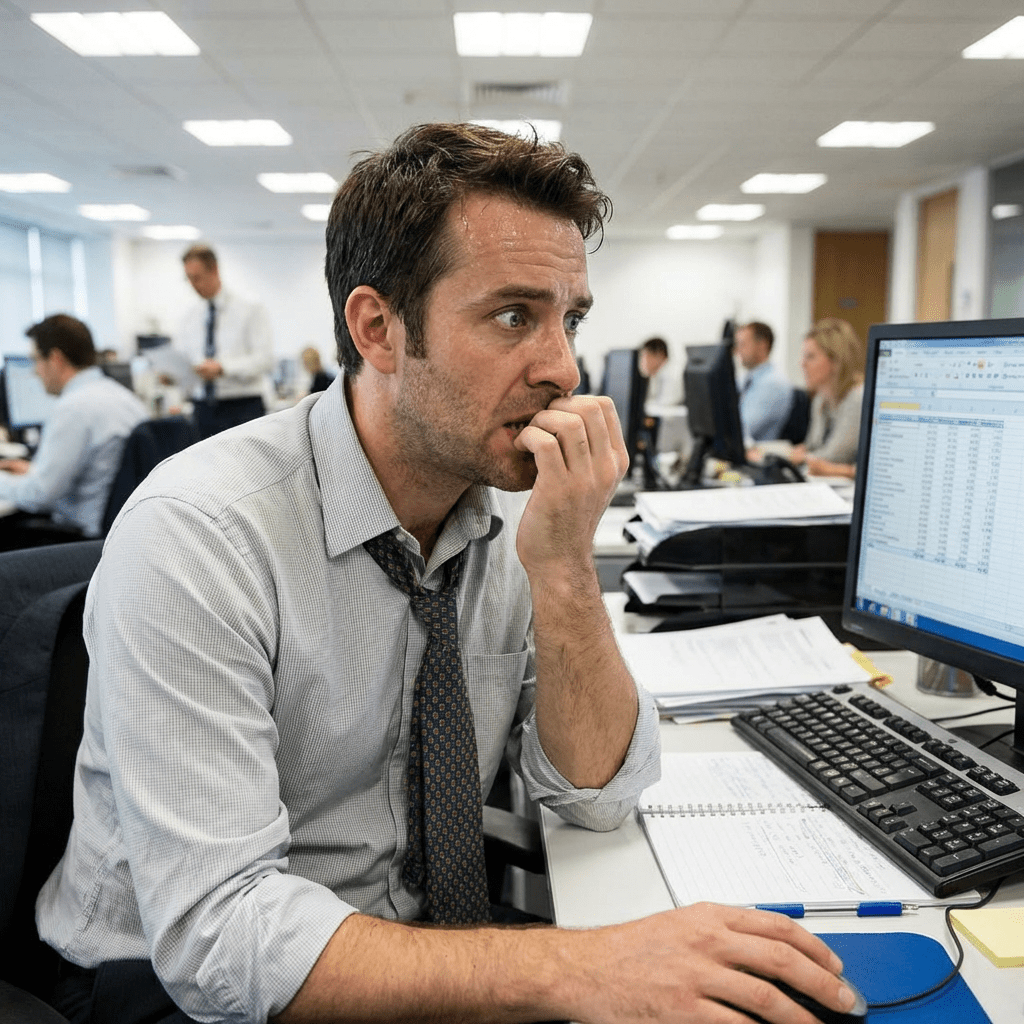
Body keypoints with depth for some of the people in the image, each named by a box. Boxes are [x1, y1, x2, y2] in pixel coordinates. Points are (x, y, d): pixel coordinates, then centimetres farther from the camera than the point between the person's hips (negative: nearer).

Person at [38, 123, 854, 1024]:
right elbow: (215, 933, -27)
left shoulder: (514, 503, -7)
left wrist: (564, 572, -22)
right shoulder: (195, 536, -23)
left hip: (420, 943, 5)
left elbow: (599, 793, -7)